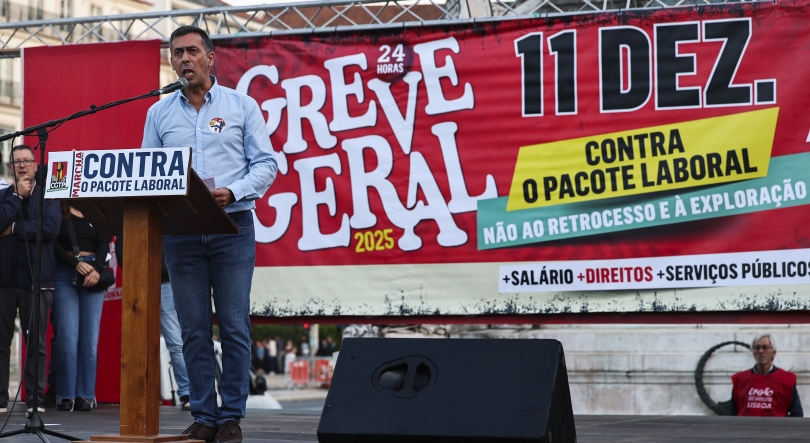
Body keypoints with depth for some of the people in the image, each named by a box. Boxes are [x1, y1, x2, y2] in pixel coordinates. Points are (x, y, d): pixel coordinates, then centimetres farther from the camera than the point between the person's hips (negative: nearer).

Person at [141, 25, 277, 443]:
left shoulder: (242, 106, 6)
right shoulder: (159, 113, 13)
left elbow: (265, 164, 2)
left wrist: (232, 192, -15)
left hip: (231, 227, -2)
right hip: (180, 231, 2)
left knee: (234, 326, -3)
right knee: (193, 329, 3)